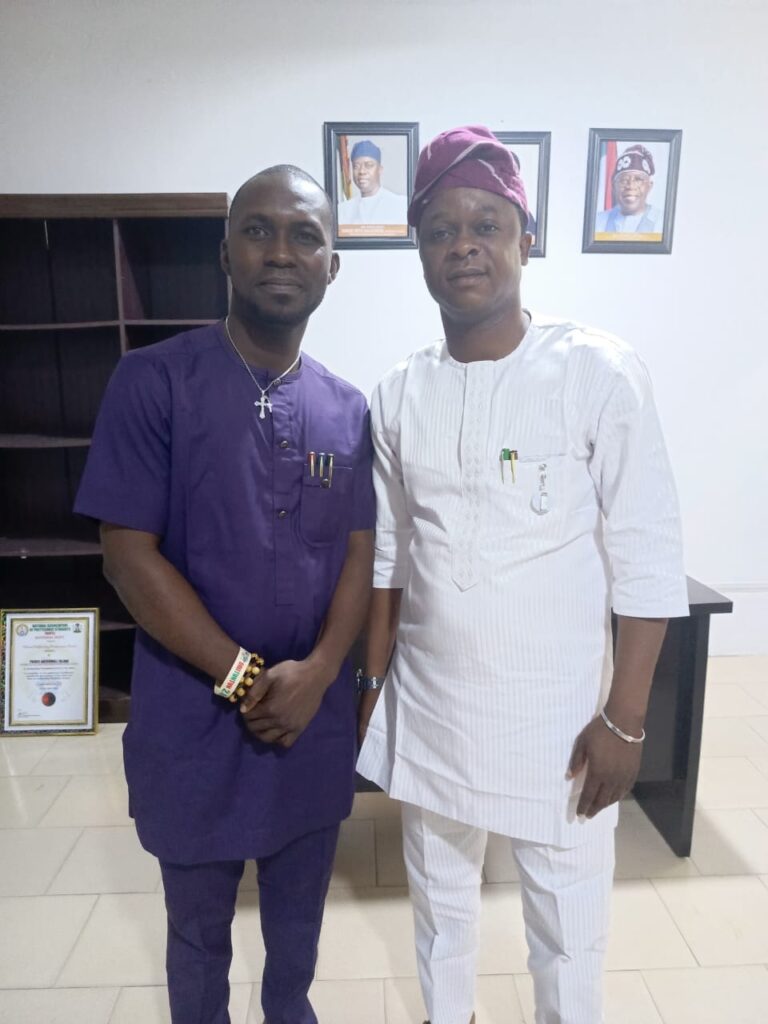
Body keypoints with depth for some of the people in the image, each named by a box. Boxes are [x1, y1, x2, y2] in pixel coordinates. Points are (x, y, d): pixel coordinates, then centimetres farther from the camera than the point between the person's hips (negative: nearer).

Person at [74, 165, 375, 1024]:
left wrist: (316, 673, -15)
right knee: (198, 935, 22)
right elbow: (129, 556, -14)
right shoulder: (154, 381, -11)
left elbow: (359, 555, 0)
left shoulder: (347, 409, 1)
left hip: (316, 720, 4)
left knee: (298, 925, 26)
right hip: (194, 722, -3)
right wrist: (244, 678, -16)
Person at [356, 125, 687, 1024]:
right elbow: (389, 560, 6)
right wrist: (372, 688, 9)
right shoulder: (399, 395, 0)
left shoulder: (597, 371, -12)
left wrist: (623, 718, -11)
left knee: (566, 926, 17)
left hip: (556, 711, -3)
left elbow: (646, 559, -11)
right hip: (429, 707, 4)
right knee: (439, 902, 25)